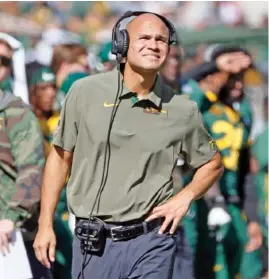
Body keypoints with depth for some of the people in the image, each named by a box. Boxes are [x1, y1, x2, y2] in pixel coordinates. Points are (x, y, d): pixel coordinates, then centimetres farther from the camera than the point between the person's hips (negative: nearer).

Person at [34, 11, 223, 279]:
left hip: (151, 244, 0)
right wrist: (45, 224, 5)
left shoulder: (182, 110, 0)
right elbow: (61, 157, 7)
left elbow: (212, 163, 16)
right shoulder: (85, 92, -2)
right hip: (92, 243, 0)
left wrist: (185, 197, -2)